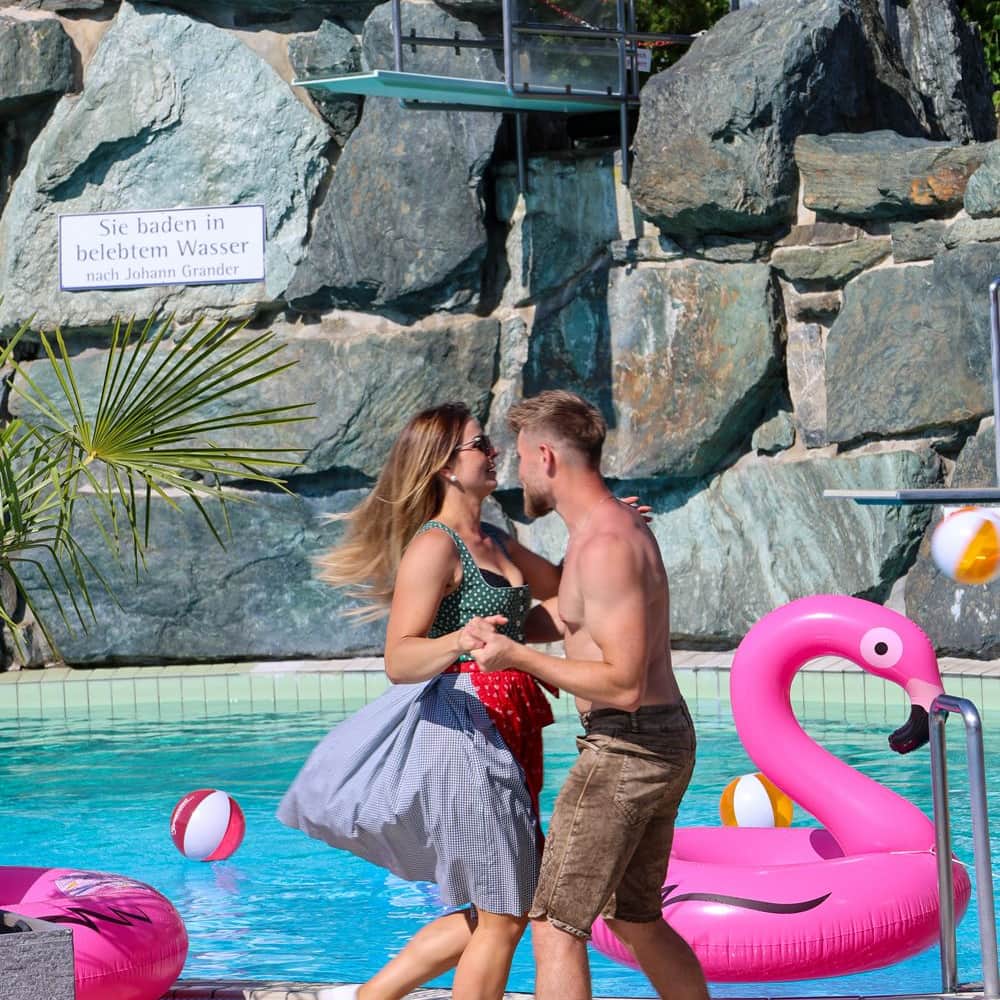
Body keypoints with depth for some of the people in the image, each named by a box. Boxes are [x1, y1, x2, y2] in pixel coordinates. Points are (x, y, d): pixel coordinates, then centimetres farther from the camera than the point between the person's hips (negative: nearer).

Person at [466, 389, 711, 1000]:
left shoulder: (604, 545, -19)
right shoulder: (623, 524, 13)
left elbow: (625, 685, -24)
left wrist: (520, 658, -21)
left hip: (625, 751, -10)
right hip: (668, 742, 10)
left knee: (556, 927, -7)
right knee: (636, 919, 21)